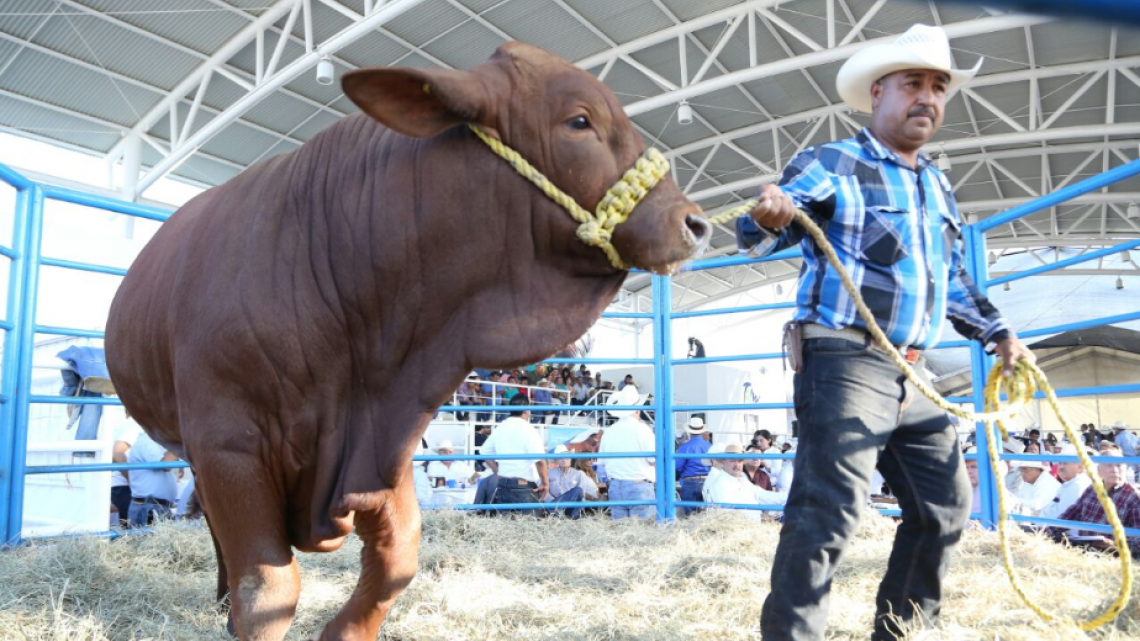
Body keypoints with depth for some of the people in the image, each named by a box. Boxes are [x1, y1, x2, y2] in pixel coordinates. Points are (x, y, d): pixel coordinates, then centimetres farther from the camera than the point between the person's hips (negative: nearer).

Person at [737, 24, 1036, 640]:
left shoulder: (937, 185, 19)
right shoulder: (830, 164, -5)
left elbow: (955, 279, 29)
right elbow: (758, 234, -19)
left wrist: (998, 334, 24)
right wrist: (768, 215, -41)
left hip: (913, 376, 8)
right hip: (845, 365, -8)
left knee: (945, 508, 15)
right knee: (827, 512, -16)